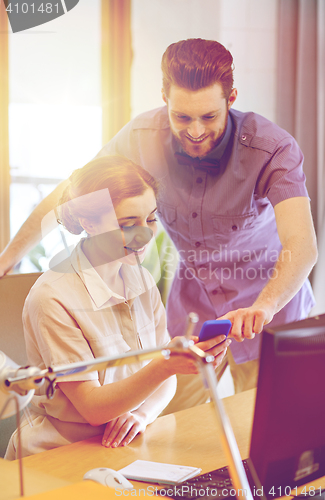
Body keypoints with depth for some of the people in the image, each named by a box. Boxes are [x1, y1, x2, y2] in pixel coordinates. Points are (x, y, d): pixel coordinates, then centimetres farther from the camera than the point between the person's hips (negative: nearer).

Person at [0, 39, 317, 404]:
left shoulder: (274, 148, -28)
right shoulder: (144, 137, -20)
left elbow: (302, 245, -41)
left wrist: (264, 307, -60)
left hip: (271, 292, -2)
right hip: (193, 291, 3)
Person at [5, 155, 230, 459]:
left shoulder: (141, 280, 4)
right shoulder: (53, 299, -18)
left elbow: (165, 380, 9)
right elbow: (92, 407, -18)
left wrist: (141, 414, -14)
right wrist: (166, 365, -33)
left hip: (128, 452, 6)